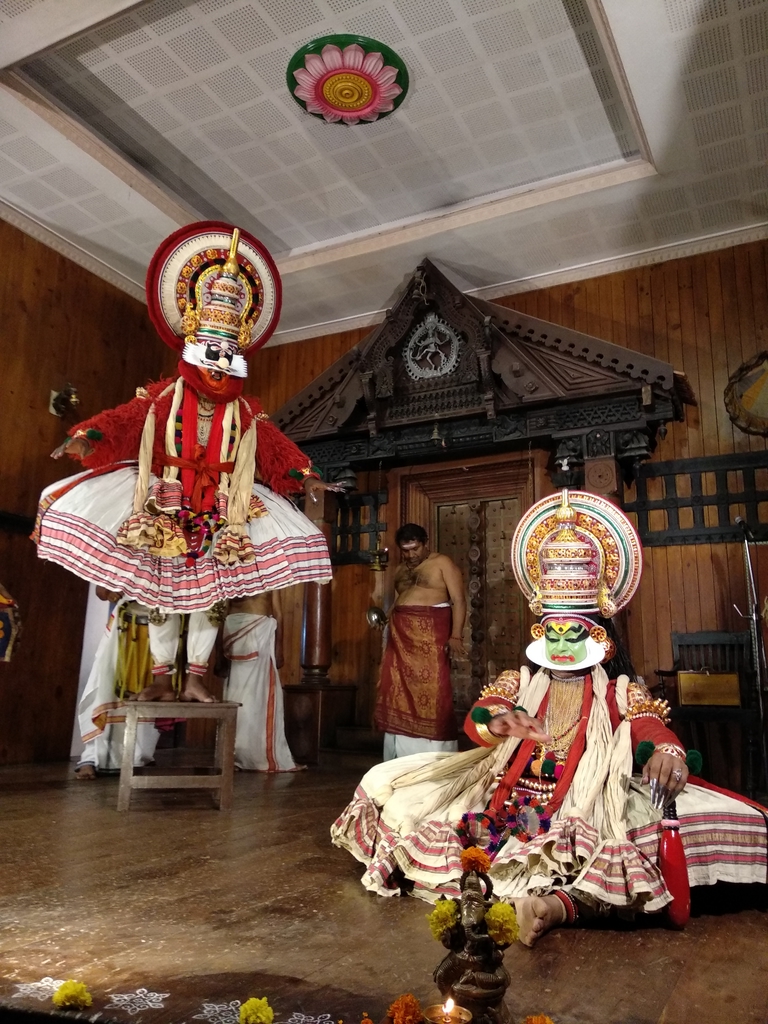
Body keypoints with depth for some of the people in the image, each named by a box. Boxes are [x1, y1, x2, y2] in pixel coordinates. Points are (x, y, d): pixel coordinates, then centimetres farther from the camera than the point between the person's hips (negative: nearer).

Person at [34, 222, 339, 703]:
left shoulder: (246, 412, 3)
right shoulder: (162, 398, -1)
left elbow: (277, 448, -1)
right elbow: (121, 421, -11)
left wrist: (305, 478, -14)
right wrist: (88, 438, -29)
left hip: (220, 515, 1)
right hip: (165, 510, -1)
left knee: (208, 593, 1)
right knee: (161, 591, 2)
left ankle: (196, 676, 11)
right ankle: (162, 676, 13)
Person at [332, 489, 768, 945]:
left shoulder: (620, 692, 13)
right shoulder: (517, 682, 17)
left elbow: (652, 728, -6)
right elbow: (477, 717, -1)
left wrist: (667, 752, -32)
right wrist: (496, 722, -28)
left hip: (588, 808, -2)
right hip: (508, 801, 2)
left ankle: (561, 904, -52)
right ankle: (469, 888, -38)